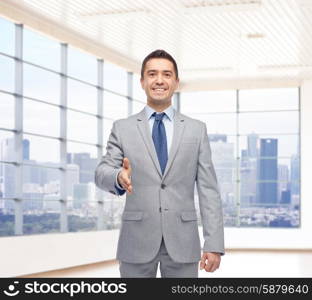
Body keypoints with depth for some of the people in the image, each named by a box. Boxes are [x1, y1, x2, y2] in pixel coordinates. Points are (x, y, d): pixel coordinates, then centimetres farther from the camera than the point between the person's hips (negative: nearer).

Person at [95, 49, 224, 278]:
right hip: (137, 242, 0)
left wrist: (214, 244, -6)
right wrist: (119, 178, -29)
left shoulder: (197, 130, 7)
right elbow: (102, 173, -4)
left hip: (182, 242, 0)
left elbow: (208, 190, 3)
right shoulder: (123, 128, 6)